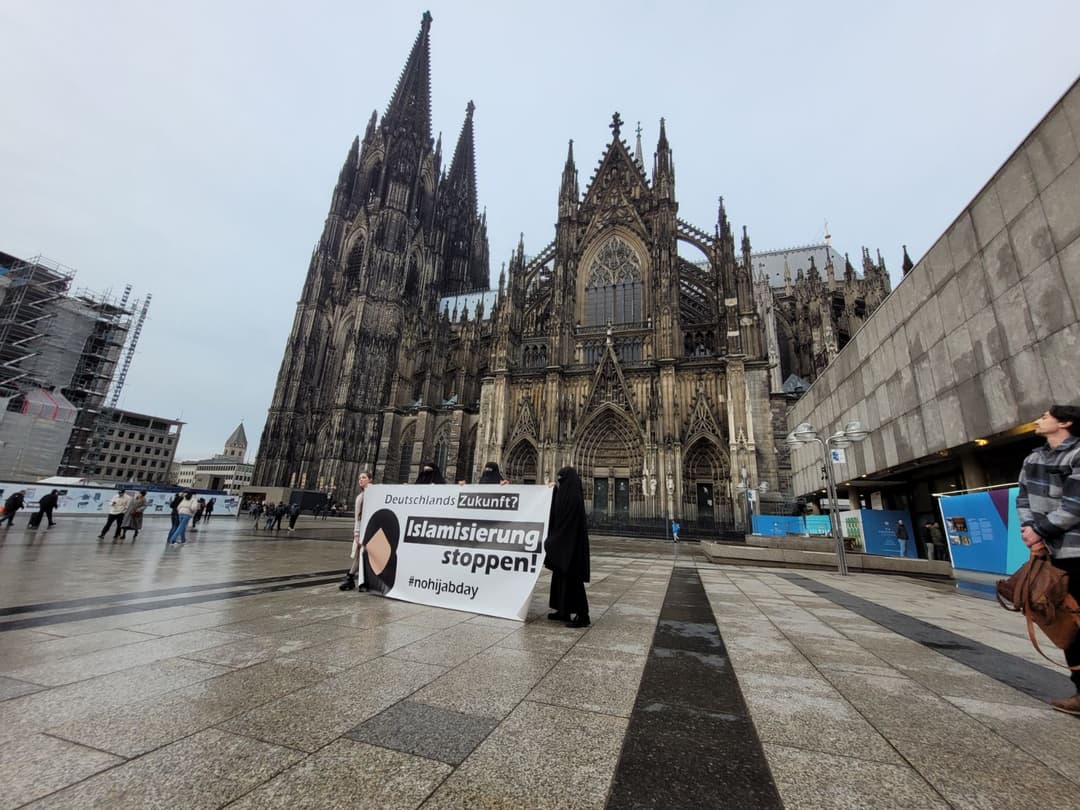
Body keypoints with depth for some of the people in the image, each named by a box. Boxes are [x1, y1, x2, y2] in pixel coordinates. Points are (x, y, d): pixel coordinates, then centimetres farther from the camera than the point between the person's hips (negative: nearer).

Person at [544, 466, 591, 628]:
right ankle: (564, 611, 26)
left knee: (572, 579, -2)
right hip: (564, 544, 10)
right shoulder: (568, 496, 9)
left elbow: (565, 523, -22)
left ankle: (581, 615, 7)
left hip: (570, 545, -10)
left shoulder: (573, 497, -20)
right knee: (561, 577, 16)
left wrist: (551, 542, -17)